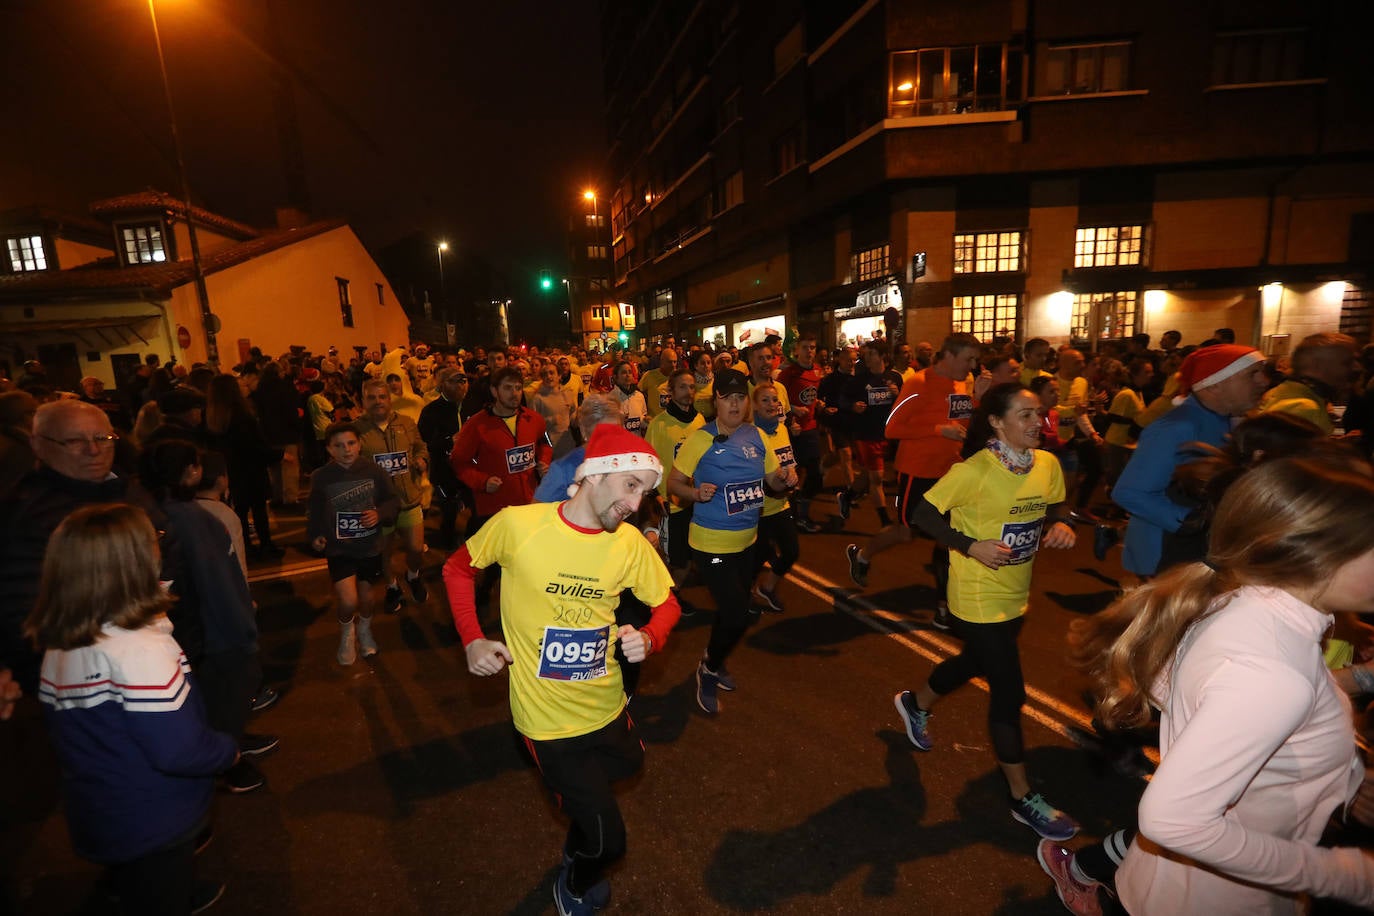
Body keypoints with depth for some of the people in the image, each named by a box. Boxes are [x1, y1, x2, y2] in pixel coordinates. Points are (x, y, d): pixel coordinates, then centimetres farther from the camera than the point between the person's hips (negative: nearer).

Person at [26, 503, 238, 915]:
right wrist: (229, 750, -14)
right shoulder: (140, 648, -31)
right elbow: (179, 751, -32)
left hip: (96, 819, 7)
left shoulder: (56, 649, -4)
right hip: (154, 824, -7)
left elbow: (74, 735, 8)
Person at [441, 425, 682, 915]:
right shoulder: (517, 524, -21)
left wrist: (649, 637, -18)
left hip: (606, 705, 4)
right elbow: (458, 568, -2)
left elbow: (667, 603, 2)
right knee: (607, 840, 4)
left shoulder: (630, 543, -12)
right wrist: (472, 640, -11)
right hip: (549, 718, -4)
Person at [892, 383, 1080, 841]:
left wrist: (1058, 525, -12)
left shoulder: (1047, 464, -4)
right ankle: (1023, 798, 20)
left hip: (1016, 593, 7)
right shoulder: (974, 471, -23)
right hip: (979, 597, -7)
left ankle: (916, 702, 53)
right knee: (1009, 692, 0)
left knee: (975, 662, 26)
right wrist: (970, 546, -25)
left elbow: (1053, 509, 10)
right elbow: (923, 514, -17)